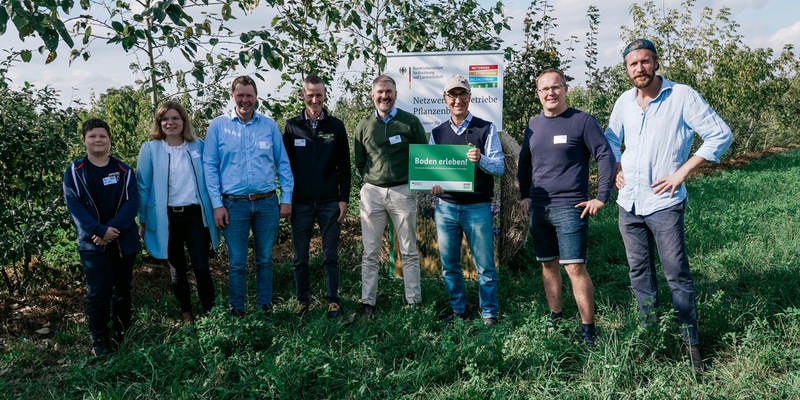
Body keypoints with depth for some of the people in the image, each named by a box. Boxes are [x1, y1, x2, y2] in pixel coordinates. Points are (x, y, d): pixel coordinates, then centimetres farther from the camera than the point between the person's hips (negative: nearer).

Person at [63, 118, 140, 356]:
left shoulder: (124, 171, 4)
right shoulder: (74, 172, 1)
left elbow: (132, 203, -5)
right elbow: (74, 206, -7)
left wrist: (113, 228, -19)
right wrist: (99, 230, -19)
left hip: (124, 240, 2)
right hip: (92, 243, -2)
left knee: (123, 289, 11)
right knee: (98, 292, -5)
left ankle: (122, 333, 25)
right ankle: (100, 339, 9)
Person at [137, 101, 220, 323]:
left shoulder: (198, 146, 4)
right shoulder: (150, 149, 0)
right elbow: (143, 187, 2)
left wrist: (215, 209, 6)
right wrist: (143, 221, 2)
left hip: (195, 214, 0)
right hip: (167, 217, 0)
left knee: (201, 267, -4)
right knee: (177, 268, 13)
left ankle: (210, 312, 13)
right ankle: (186, 313, 28)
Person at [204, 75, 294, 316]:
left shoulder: (269, 125, 5)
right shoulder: (218, 126, 2)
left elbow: (283, 163, 7)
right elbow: (210, 167, 1)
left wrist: (286, 198, 2)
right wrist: (217, 204, -5)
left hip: (267, 203, 1)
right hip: (234, 204, -1)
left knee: (265, 259, 12)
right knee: (237, 262, 6)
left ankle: (266, 305, 25)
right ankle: (237, 309, 20)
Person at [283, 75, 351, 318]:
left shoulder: (336, 126, 3)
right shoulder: (292, 126, 3)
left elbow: (344, 166, 4)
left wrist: (344, 199, -1)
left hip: (329, 203, 0)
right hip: (300, 204, 1)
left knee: (330, 256, 7)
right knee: (300, 257, 9)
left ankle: (333, 300, 17)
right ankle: (303, 300, 22)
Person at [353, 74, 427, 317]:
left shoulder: (410, 122, 0)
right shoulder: (364, 126, 6)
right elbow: (359, 162, 14)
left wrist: (412, 182, 1)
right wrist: (372, 181, 8)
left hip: (403, 192, -2)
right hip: (372, 193, 2)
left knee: (409, 251, 5)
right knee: (370, 253, 6)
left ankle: (414, 301, 14)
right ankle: (367, 302, 15)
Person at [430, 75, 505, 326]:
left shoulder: (486, 129, 1)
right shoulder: (437, 133, 10)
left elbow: (500, 167, -4)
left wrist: (480, 159, -24)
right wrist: (432, 185, -12)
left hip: (478, 208, -3)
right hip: (446, 207, 3)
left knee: (485, 265, 3)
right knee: (449, 265, 11)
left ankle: (489, 312, 18)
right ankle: (458, 310, 27)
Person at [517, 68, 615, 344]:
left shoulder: (582, 121, -5)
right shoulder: (534, 125, 11)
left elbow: (606, 156, -8)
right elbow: (524, 162, 21)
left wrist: (601, 197, -11)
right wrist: (524, 195, 15)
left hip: (570, 207, -6)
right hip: (538, 208, 6)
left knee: (575, 268, -8)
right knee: (548, 265, 12)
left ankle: (588, 329, 1)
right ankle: (555, 318, 25)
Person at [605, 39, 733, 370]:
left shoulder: (682, 96, -10)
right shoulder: (624, 101, 6)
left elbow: (721, 135, -11)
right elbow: (611, 138, 23)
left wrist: (682, 172, -14)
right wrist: (617, 170, 8)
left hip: (663, 203, -5)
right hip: (629, 203, 6)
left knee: (677, 274, -1)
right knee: (639, 271, 14)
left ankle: (692, 342, 12)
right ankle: (650, 331, 28)